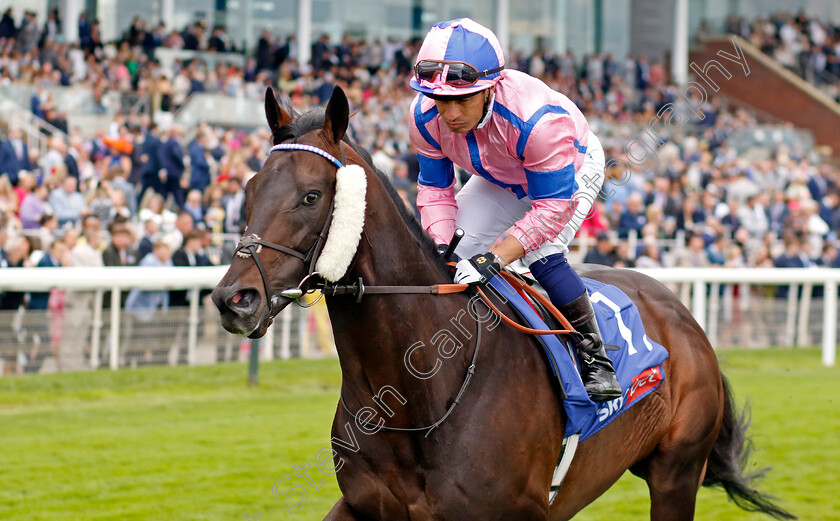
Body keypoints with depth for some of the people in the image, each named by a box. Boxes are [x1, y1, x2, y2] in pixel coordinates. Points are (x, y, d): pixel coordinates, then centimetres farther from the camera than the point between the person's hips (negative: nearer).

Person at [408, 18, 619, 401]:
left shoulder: (537, 119, -45)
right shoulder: (425, 116, -29)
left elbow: (554, 206, -39)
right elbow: (435, 186, -13)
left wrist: (493, 258, -47)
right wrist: (440, 247, -31)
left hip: (571, 169, -6)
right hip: (499, 179, 6)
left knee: (541, 255, -27)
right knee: (456, 251, -8)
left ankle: (595, 358, -13)